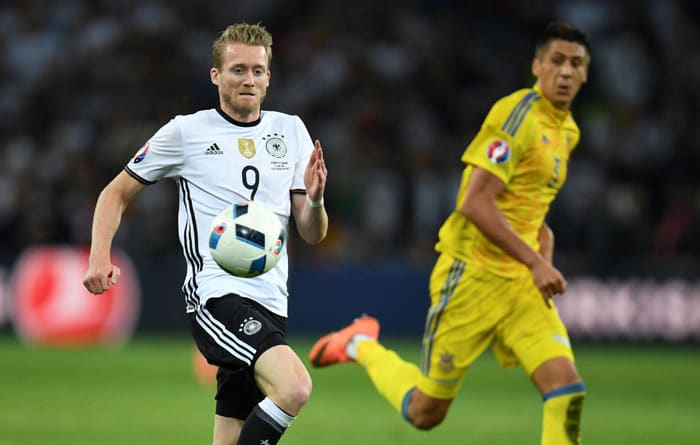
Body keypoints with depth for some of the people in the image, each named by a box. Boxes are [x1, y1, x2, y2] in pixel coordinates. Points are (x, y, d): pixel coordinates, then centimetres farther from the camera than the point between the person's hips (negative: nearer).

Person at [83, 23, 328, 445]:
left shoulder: (290, 130, 14)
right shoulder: (187, 131, 2)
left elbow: (312, 235, 13)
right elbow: (117, 193, 10)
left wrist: (314, 200, -9)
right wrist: (100, 258, -6)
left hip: (270, 305, 6)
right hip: (216, 295, -6)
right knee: (294, 388, -30)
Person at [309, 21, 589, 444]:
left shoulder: (568, 131, 13)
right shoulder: (517, 113, -15)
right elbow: (475, 203, -23)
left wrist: (545, 258, 11)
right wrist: (534, 261, -24)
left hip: (523, 282, 7)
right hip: (473, 275, -7)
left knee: (568, 389, -14)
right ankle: (363, 346, 32)